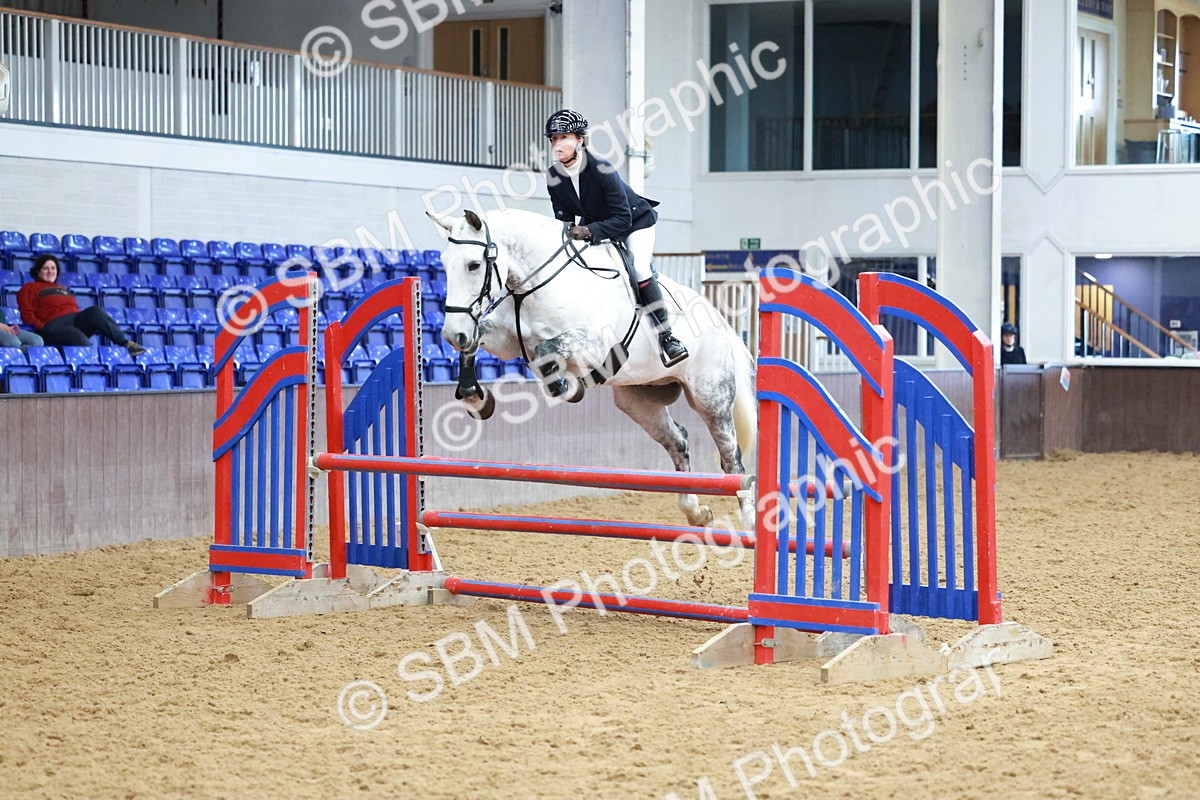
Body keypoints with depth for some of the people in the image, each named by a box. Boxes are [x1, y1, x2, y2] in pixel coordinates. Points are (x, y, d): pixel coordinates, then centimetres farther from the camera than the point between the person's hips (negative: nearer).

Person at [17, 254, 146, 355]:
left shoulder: (62, 289, 36)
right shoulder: (30, 288, 19)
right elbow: (27, 313, 6)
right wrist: (42, 327, -10)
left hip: (76, 319, 4)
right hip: (54, 325, -4)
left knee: (95, 311, -27)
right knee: (77, 337, -37)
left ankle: (125, 343, -35)